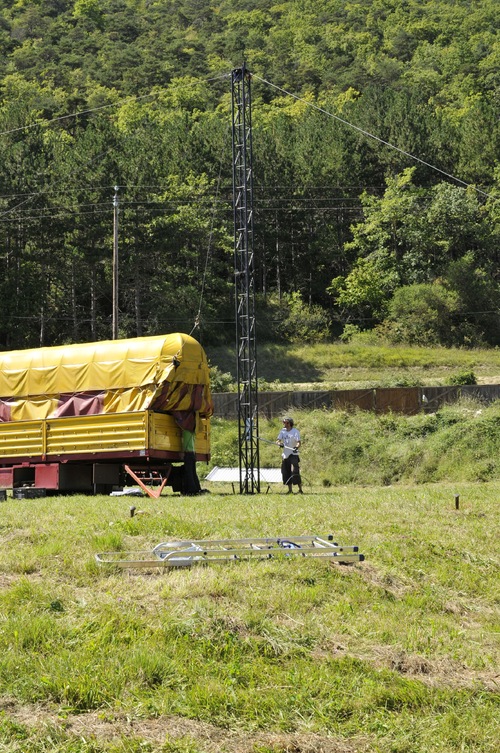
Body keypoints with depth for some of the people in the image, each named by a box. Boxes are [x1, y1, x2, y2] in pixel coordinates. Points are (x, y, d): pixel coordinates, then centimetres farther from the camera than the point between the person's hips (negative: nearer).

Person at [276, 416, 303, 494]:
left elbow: (298, 442, -15)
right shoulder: (283, 431, 11)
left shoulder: (295, 431, -6)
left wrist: (296, 447, -37)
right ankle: (290, 490, 16)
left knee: (295, 472, -15)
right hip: (285, 455, 6)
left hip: (293, 455, -6)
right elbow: (278, 440, 5)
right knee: (286, 473, 6)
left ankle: (300, 490, -12)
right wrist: (279, 443, -18)